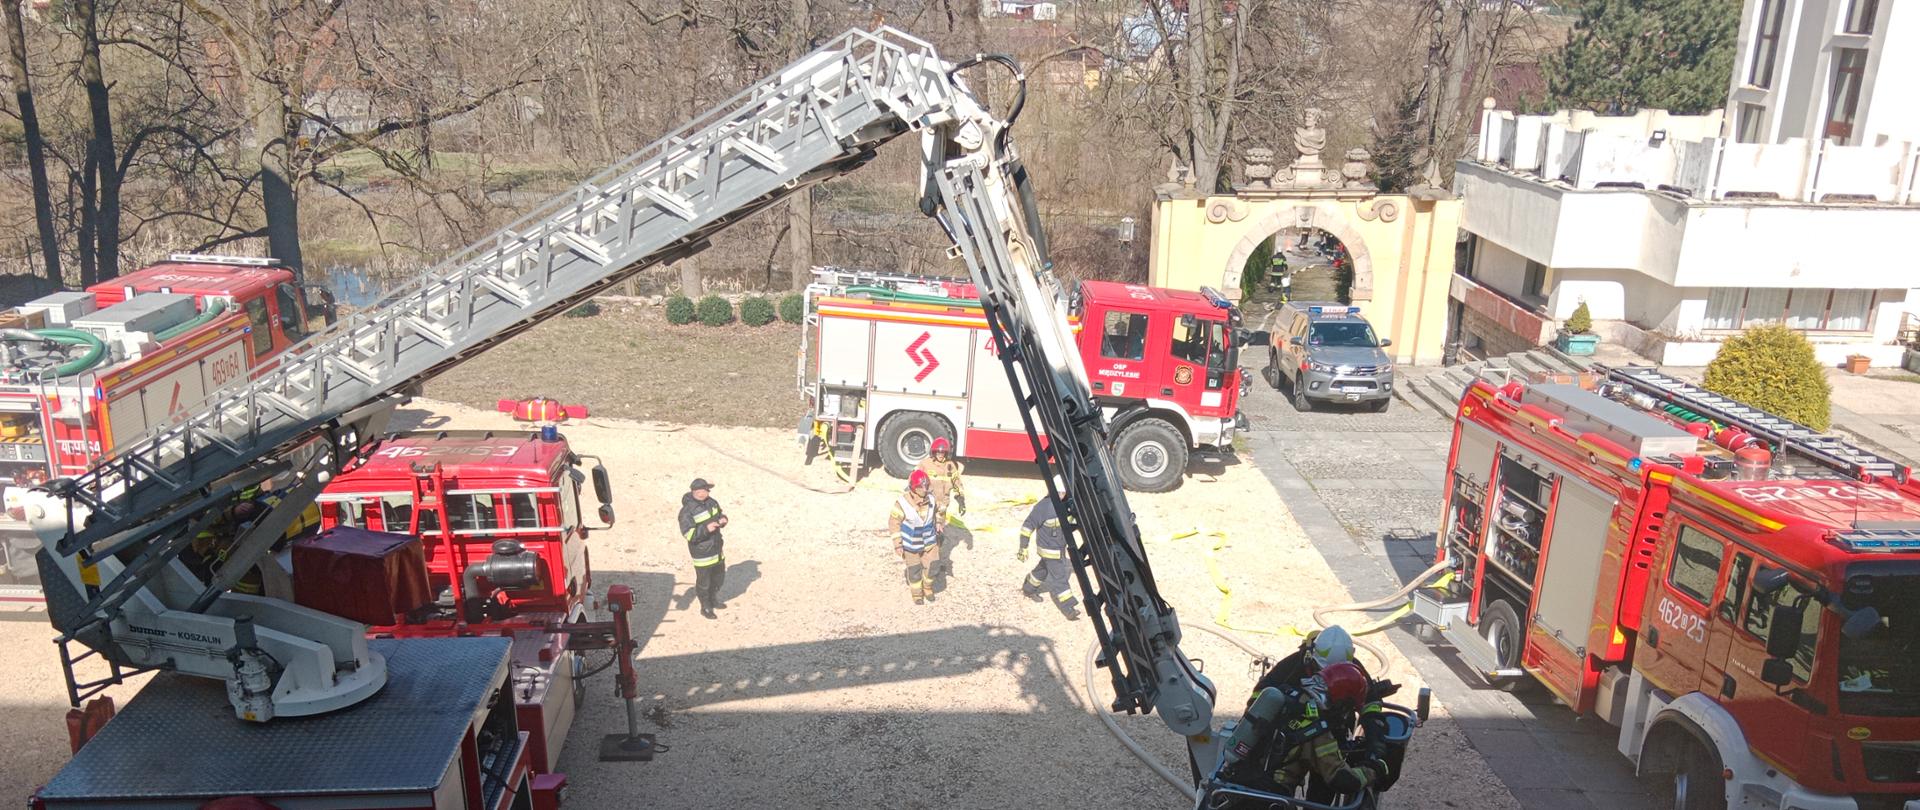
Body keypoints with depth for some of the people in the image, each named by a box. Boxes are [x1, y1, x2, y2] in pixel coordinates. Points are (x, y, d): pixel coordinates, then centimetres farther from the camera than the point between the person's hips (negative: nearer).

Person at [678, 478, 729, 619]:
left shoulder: (712, 502, -1)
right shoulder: (687, 511, -23)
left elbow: (720, 514, 16)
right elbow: (688, 533, -26)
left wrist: (723, 519, -7)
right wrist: (706, 529, -35)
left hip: (717, 549, 8)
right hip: (702, 553, -8)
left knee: (719, 576, 23)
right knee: (703, 581, 8)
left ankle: (713, 600, 46)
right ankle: (705, 607, 28)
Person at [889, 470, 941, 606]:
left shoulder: (931, 499, -14)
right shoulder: (902, 503, -27)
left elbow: (935, 513, 8)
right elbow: (894, 523, -16)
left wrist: (937, 526, 15)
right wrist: (897, 545, -13)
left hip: (929, 541, 3)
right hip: (911, 544, -3)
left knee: (931, 566, 9)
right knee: (914, 570, 13)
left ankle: (927, 587, 40)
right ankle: (917, 593, 39)